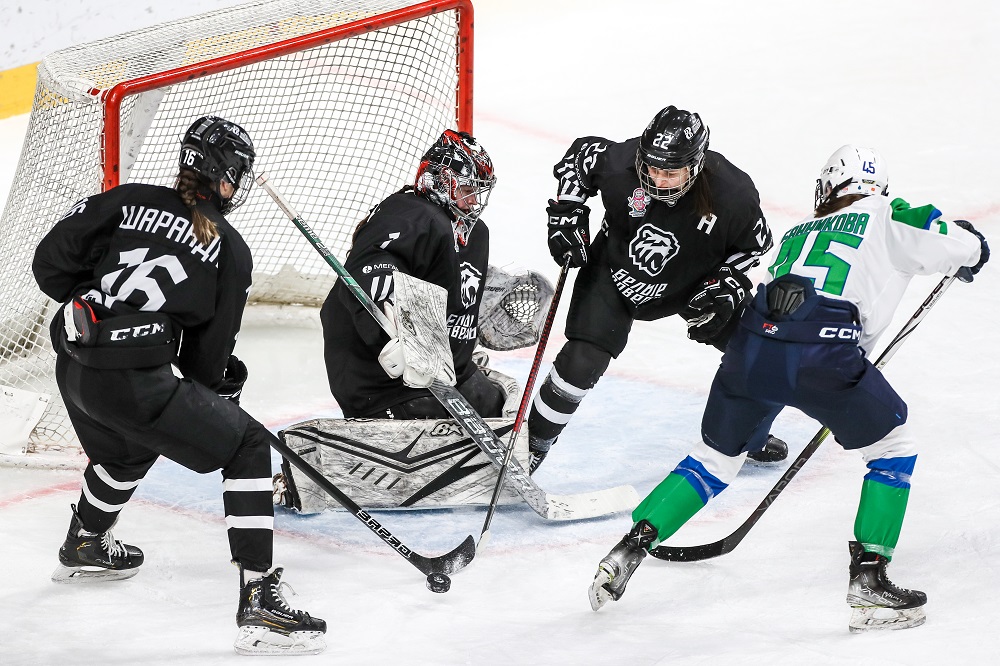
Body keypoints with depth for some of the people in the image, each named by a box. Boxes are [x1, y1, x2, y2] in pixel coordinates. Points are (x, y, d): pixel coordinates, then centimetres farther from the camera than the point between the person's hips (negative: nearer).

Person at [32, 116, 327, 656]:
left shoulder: (130, 202, 9)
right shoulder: (230, 251, 1)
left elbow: (51, 262, 6)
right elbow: (208, 354, 5)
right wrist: (224, 386, 26)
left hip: (73, 368, 7)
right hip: (134, 382, -7)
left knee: (129, 447, 38)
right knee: (249, 449, 3)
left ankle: (83, 547, 62)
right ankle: (258, 601, -8)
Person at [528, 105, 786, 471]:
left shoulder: (733, 194, -29)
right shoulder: (619, 163, -31)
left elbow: (755, 243, -9)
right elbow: (580, 154, -8)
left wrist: (725, 287, -18)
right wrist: (567, 211, -12)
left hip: (693, 281, 2)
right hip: (615, 272, -2)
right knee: (580, 364, -14)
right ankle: (535, 440, 7)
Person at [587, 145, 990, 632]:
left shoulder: (798, 233, 34)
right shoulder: (887, 218, 17)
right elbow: (967, 248, 8)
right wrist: (967, 251, 33)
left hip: (750, 345, 5)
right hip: (819, 354, -5)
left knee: (717, 458, 27)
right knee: (892, 446, 16)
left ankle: (630, 548, 19)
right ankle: (868, 580, 8)